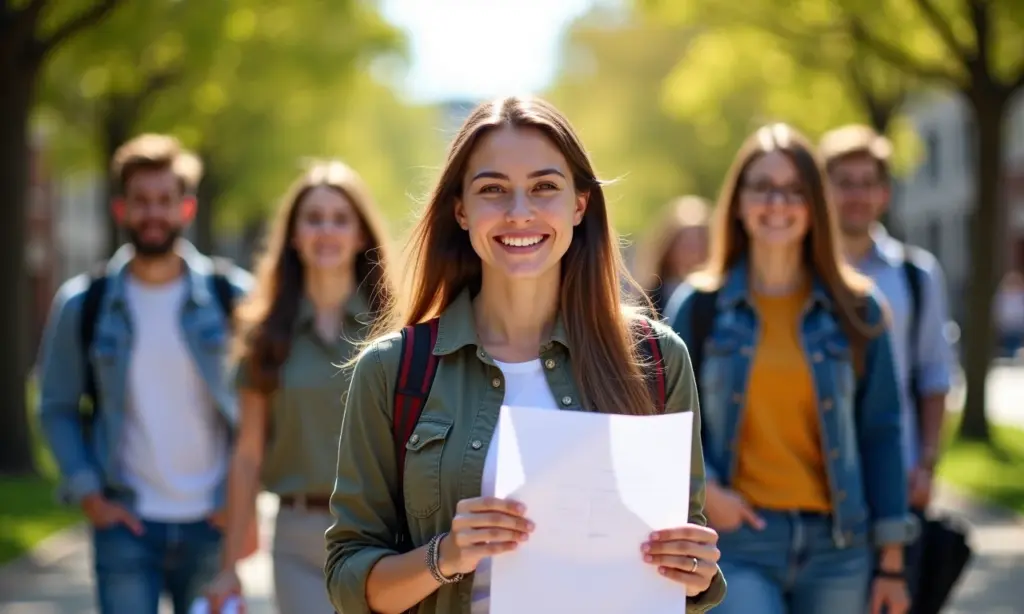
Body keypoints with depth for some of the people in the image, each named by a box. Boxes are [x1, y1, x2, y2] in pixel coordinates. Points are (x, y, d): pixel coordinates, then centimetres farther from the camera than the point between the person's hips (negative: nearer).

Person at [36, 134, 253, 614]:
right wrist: (89, 496, -3)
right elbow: (56, 409, 7)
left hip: (211, 521, 1)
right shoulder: (82, 304, 2)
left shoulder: (232, 298, 1)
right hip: (126, 522, 0)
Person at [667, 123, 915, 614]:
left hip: (836, 545, 2)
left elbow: (880, 433, 7)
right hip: (738, 541, -2)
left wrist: (891, 563, 4)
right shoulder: (698, 307, 4)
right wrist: (702, 488, -13)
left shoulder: (857, 310, 7)